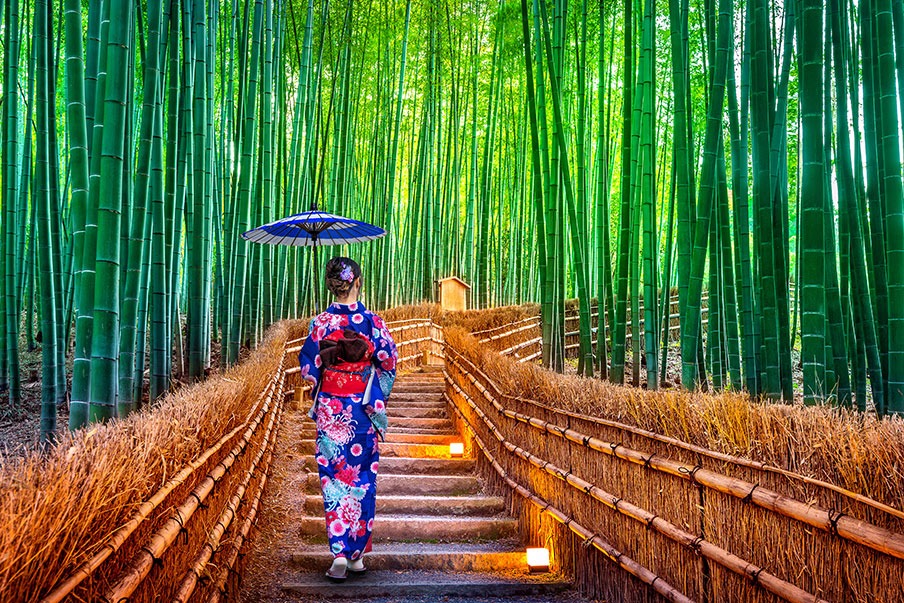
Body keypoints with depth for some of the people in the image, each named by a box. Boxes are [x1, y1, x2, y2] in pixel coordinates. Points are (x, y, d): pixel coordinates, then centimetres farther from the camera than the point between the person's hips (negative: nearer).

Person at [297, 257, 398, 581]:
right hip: (363, 410, 0)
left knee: (334, 480, 5)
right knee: (362, 480, 11)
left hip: (330, 410, 0)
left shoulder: (321, 323, -6)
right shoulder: (373, 321, -7)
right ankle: (357, 554, 18)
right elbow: (388, 365, -3)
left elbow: (308, 368, -1)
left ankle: (340, 552, -5)